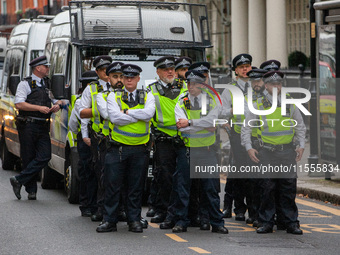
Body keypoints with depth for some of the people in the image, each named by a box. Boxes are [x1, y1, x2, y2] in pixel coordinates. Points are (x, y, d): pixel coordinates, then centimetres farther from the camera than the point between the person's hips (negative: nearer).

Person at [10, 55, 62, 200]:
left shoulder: (47, 85, 19)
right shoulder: (25, 84, 0)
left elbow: (55, 100, 31)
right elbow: (19, 104, -11)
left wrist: (57, 105, 6)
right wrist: (39, 108, -17)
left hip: (43, 128, 5)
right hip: (28, 127, -5)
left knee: (44, 157, -10)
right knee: (29, 158, -2)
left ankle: (19, 180, -6)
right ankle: (31, 191, 6)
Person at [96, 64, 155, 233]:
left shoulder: (147, 97, 9)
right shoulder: (113, 96, 6)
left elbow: (149, 113, -11)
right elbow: (115, 117, -11)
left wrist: (128, 112, -9)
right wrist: (139, 116, -7)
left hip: (139, 149, 1)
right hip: (117, 148, -1)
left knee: (136, 187, 5)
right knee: (112, 185, -1)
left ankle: (134, 220, 13)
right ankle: (109, 220, 5)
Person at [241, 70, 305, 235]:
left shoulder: (290, 104, 9)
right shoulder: (258, 105, 4)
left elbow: (300, 126, 19)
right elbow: (246, 128, 9)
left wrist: (301, 146, 9)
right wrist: (248, 148, -2)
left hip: (287, 151, 1)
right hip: (267, 152, -1)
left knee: (289, 187, -1)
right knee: (267, 188, 0)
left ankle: (291, 223, 5)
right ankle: (266, 223, 7)